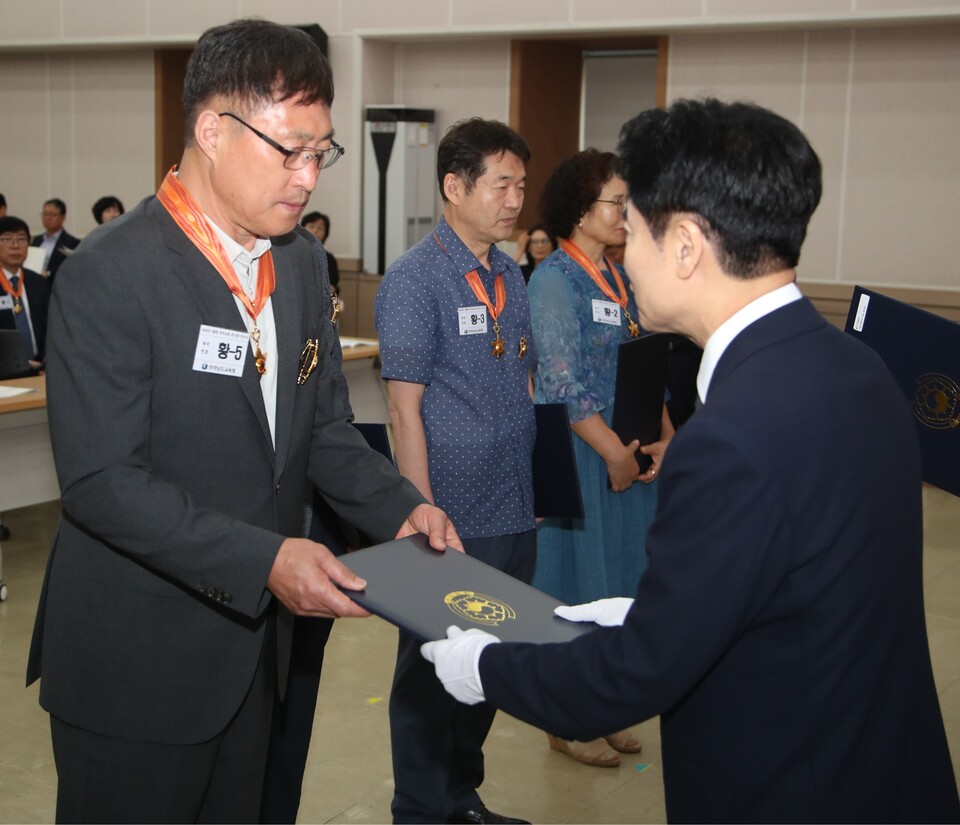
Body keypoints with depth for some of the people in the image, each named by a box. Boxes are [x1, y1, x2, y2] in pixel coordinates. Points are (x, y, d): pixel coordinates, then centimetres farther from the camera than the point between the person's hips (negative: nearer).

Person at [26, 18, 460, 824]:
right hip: (135, 664, -7)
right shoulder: (110, 275, -18)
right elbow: (99, 479, -22)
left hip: (253, 639, 7)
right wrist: (263, 560, -28)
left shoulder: (303, 261, 5)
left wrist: (400, 508, -6)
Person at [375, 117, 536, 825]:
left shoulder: (512, 277, 10)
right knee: (432, 671, 8)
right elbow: (405, 406, -13)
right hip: (453, 520, -7)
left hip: (514, 516, 7)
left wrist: (531, 489, 12)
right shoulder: (414, 280, -11)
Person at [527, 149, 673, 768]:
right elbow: (563, 384, -19)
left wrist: (666, 438, -1)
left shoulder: (622, 280, 11)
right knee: (577, 589, 3)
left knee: (617, 584, 14)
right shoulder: (556, 280, -13)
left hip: (631, 456, 8)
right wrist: (616, 453, -16)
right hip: (580, 460, -7)